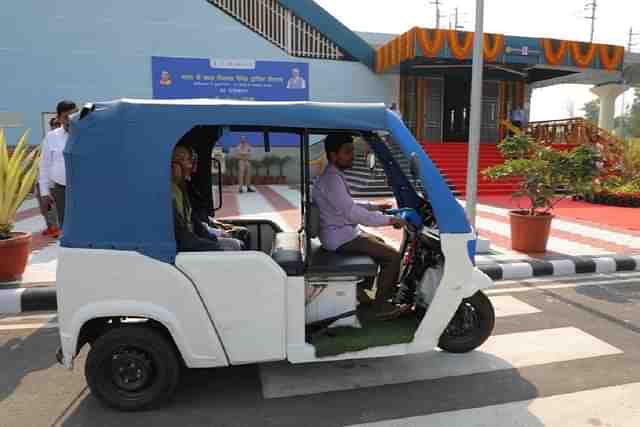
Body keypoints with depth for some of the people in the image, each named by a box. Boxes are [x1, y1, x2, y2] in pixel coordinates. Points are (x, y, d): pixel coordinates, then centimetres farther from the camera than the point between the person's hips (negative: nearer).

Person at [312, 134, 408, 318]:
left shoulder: (334, 176, 9)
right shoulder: (331, 180, -23)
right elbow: (353, 213, -27)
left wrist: (375, 206, 14)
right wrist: (390, 220, -22)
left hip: (343, 232, 11)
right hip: (340, 237, -11)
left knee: (380, 244, 27)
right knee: (392, 256, -9)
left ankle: (360, 288, 28)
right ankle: (380, 304, 4)